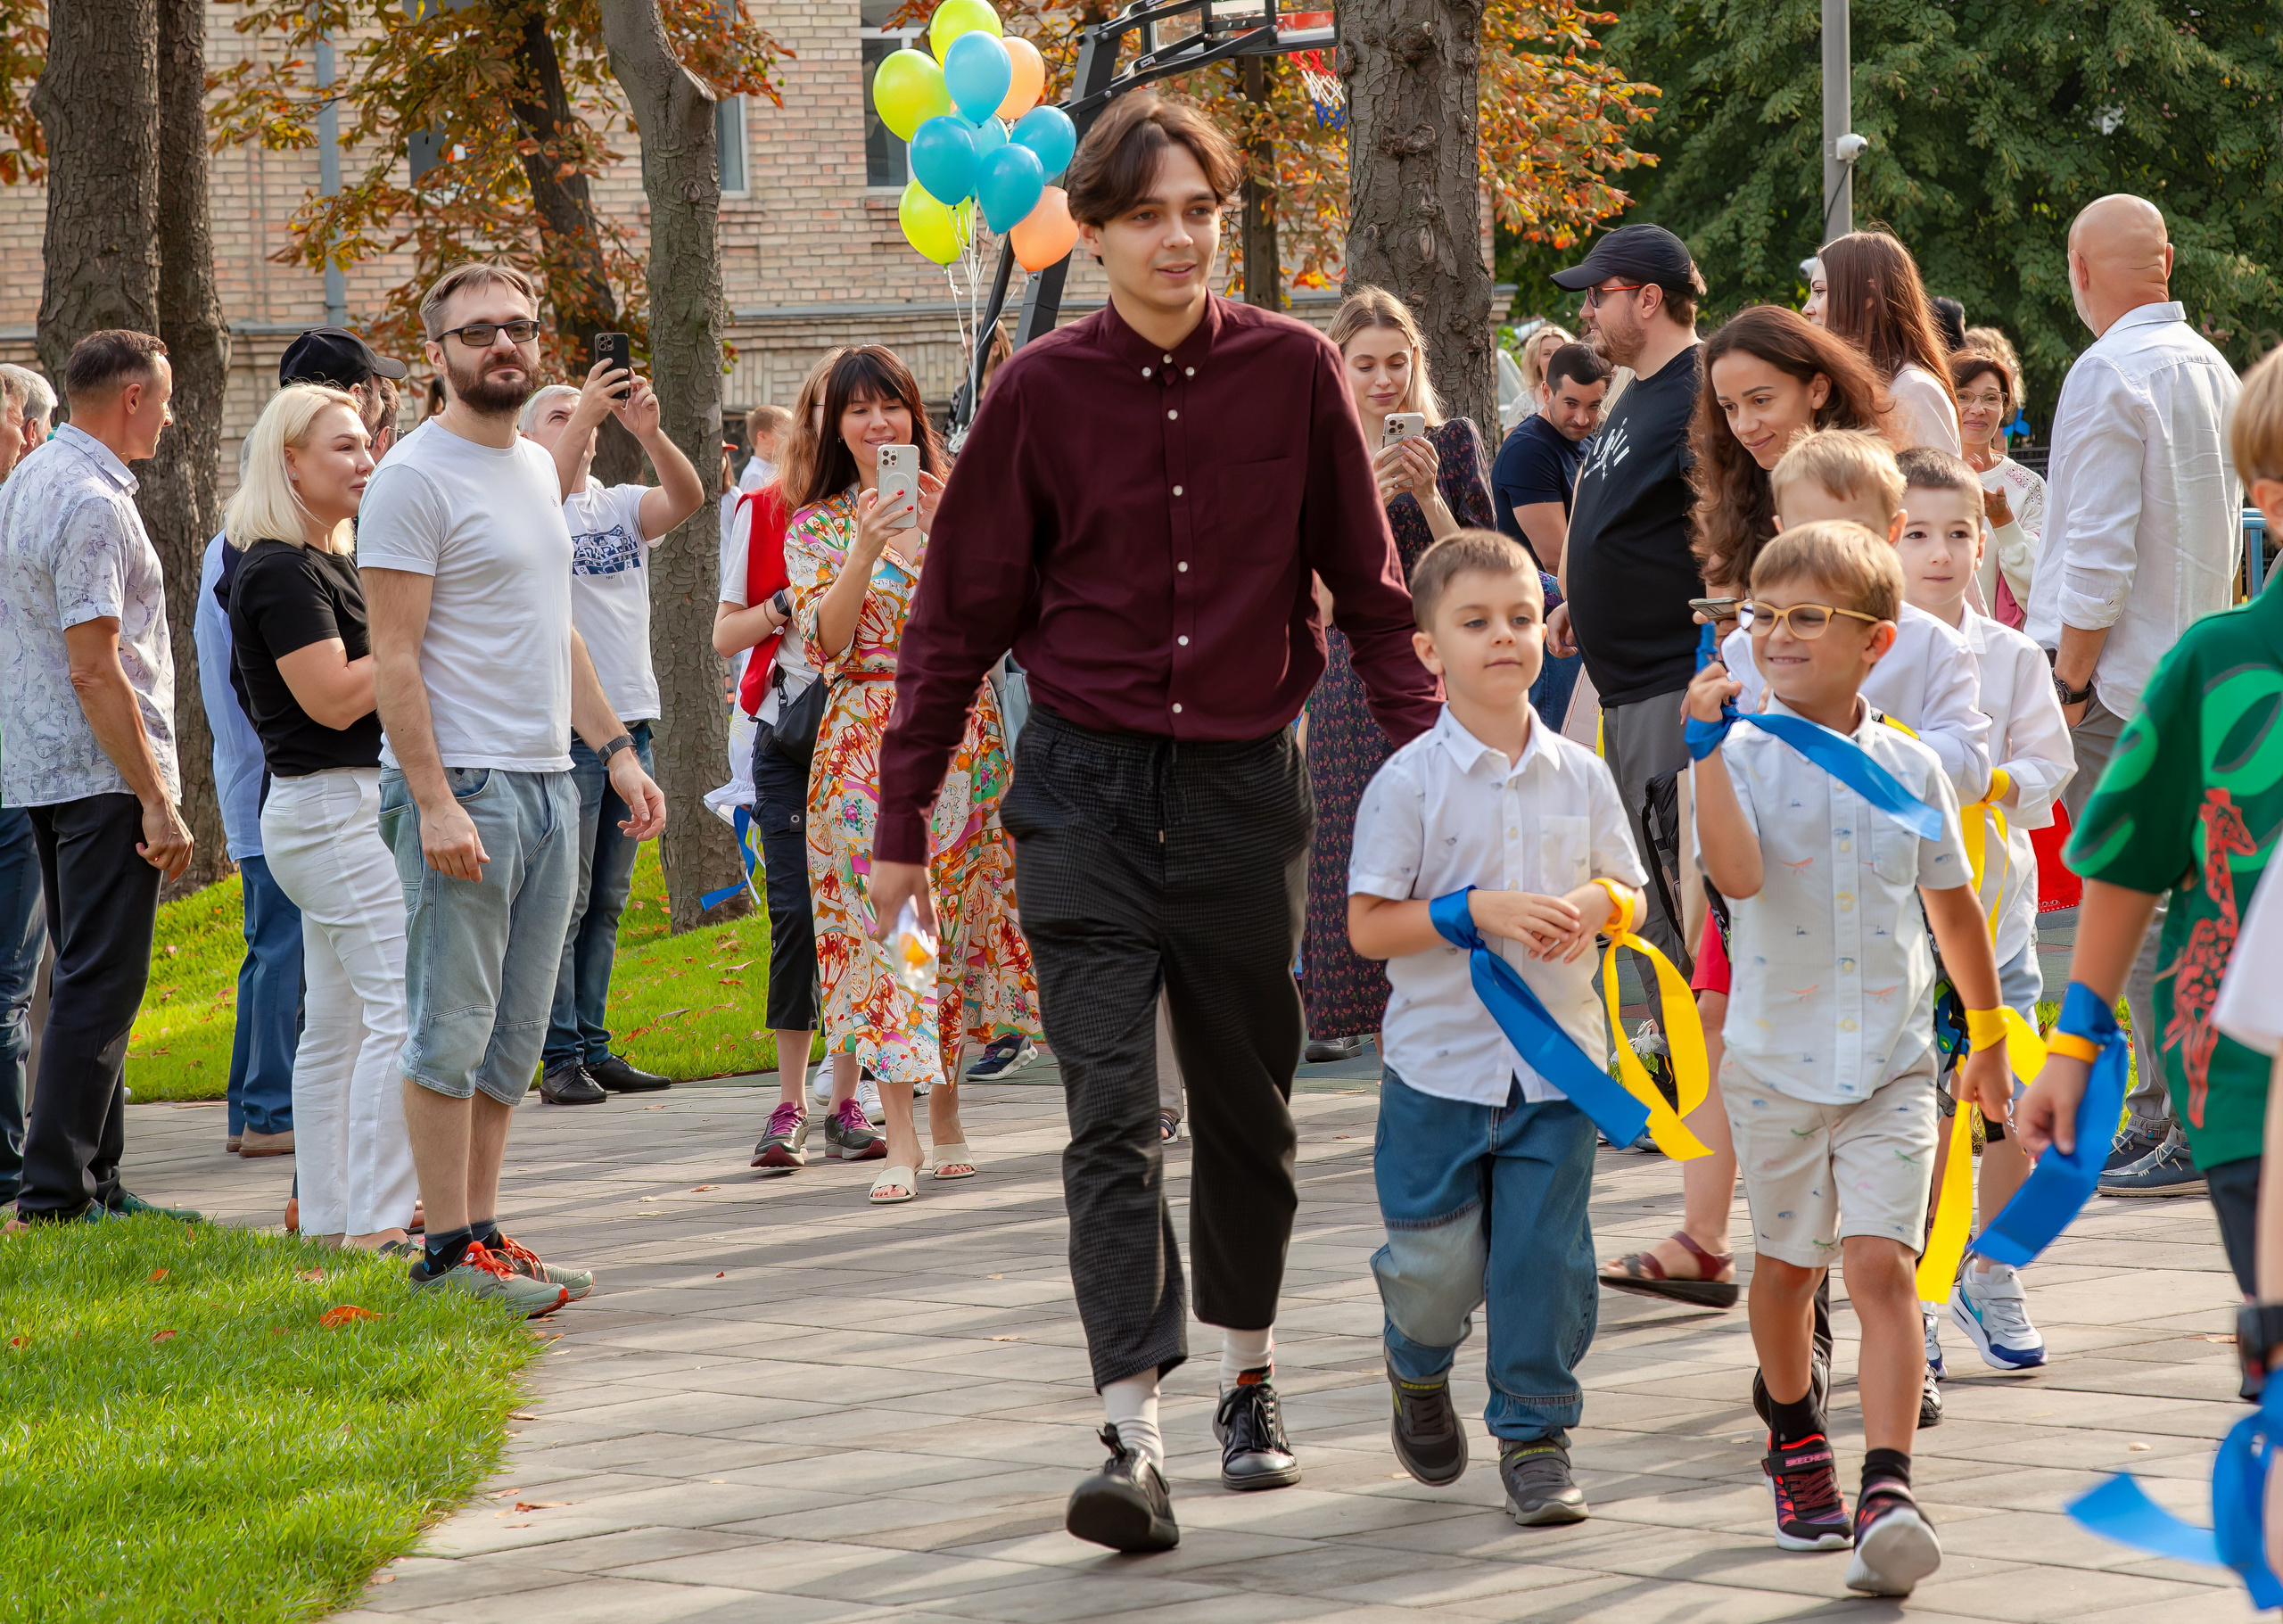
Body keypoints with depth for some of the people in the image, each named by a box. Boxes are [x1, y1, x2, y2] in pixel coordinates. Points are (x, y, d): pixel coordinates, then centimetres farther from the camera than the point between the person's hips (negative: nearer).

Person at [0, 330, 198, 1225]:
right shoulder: (94, 504, -18)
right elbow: (94, 670, -22)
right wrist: (157, 800, -20)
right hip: (102, 772, -10)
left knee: (90, 977, 15)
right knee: (99, 985, -8)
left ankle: (93, 1177, 19)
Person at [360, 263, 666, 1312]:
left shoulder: (536, 469, 17)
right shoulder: (416, 478, -10)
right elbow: (396, 656, -14)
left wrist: (617, 750, 17)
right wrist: (436, 800, -21)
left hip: (547, 785, 8)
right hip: (463, 788, -8)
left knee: (512, 1034, 10)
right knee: (452, 1027, -6)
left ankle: (481, 1234, 15)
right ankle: (449, 1253, -4)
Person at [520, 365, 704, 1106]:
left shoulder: (622, 507, 11)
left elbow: (687, 497, -8)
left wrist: (647, 431, -26)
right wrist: (584, 416, -31)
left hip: (631, 724, 6)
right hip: (562, 731, -6)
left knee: (607, 903, 9)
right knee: (563, 901, -7)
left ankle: (594, 1049, 13)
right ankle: (560, 1058, -6)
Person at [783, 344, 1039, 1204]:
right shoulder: (816, 526, 5)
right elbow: (824, 641, -8)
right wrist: (867, 547, -19)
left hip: (960, 735, 2)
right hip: (866, 739, -2)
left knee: (956, 922, 6)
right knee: (884, 921, -10)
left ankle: (945, 1113, 18)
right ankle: (901, 1138, -14)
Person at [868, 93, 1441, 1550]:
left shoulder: (1293, 372, -1)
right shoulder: (1043, 392, -3)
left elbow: (1369, 588, 7)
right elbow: (962, 614, 4)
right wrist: (902, 815, 4)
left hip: (1247, 781, 2)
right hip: (1088, 785, -1)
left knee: (1249, 1105, 13)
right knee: (1113, 1112, -10)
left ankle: (1252, 1379, 33)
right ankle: (1134, 1438, -18)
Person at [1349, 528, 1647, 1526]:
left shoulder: (1579, 777, 3)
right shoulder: (1409, 783, -8)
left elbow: (1630, 895, 12)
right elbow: (1369, 926, -10)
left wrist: (1593, 905, -11)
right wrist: (1481, 910, -20)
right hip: (1440, 1060, -2)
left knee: (1545, 1252, 0)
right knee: (1436, 1265, 2)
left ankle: (1534, 1434, 12)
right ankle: (1418, 1369, 35)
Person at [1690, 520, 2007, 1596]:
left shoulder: (1910, 769, 2)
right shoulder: (1745, 758, -5)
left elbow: (1952, 908, 13)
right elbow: (1737, 873, -25)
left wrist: (1988, 1040, 20)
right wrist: (1709, 743, -26)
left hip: (1892, 1062, 0)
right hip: (1776, 1059, 0)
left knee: (1881, 1264, -13)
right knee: (1789, 1261, 16)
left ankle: (1888, 1494, -21)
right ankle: (1795, 1440, 40)